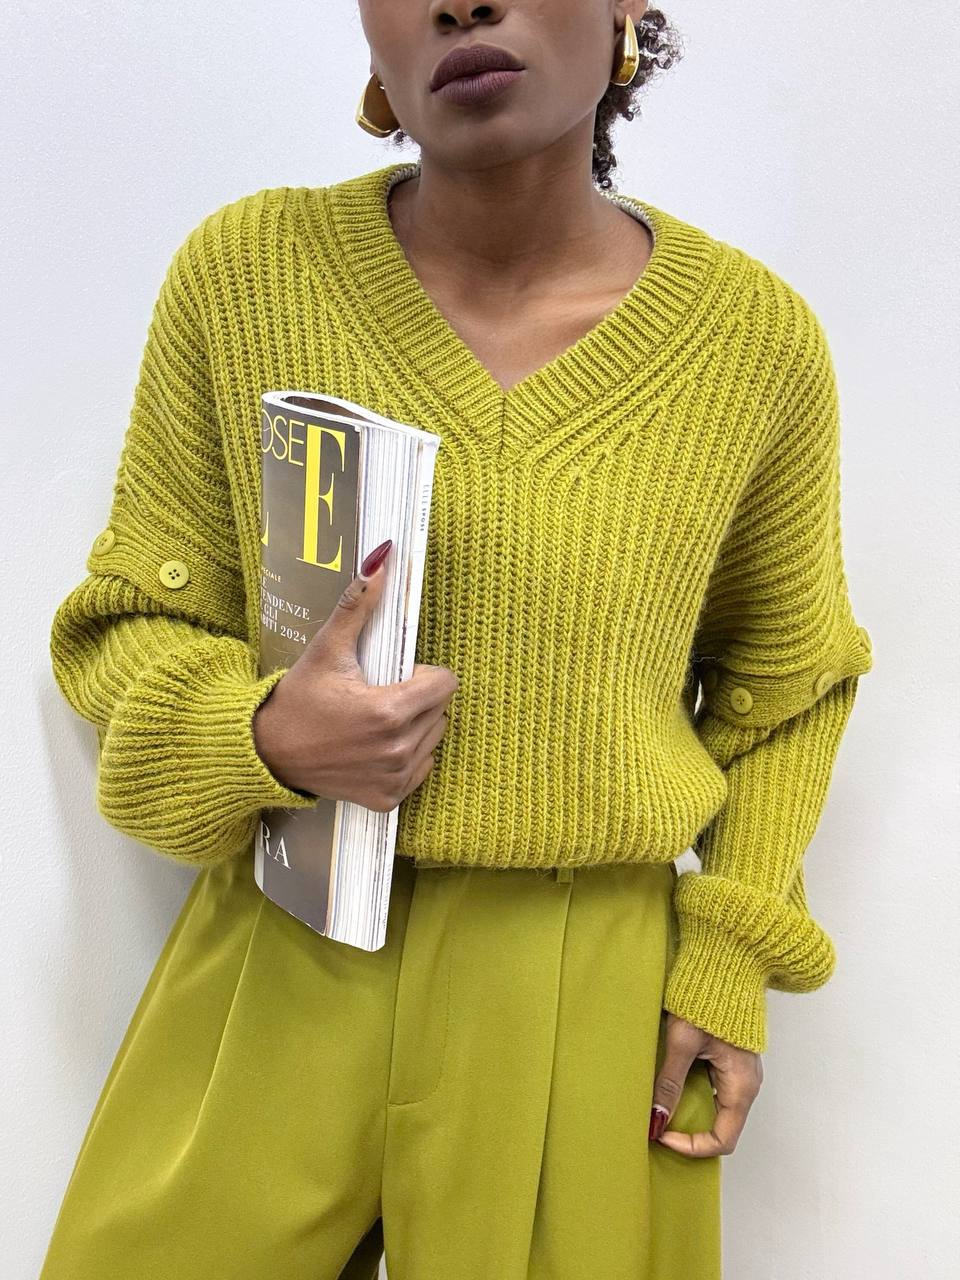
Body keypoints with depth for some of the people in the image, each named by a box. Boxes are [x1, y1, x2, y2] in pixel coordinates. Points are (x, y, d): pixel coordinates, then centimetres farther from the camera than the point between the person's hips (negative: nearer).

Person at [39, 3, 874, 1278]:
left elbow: (786, 685, 8)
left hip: (593, 1005, 0)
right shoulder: (242, 270, -7)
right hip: (274, 977, 1)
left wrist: (733, 959, 0)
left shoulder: (759, 338, -6)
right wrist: (261, 741, -18)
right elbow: (129, 623, 2)